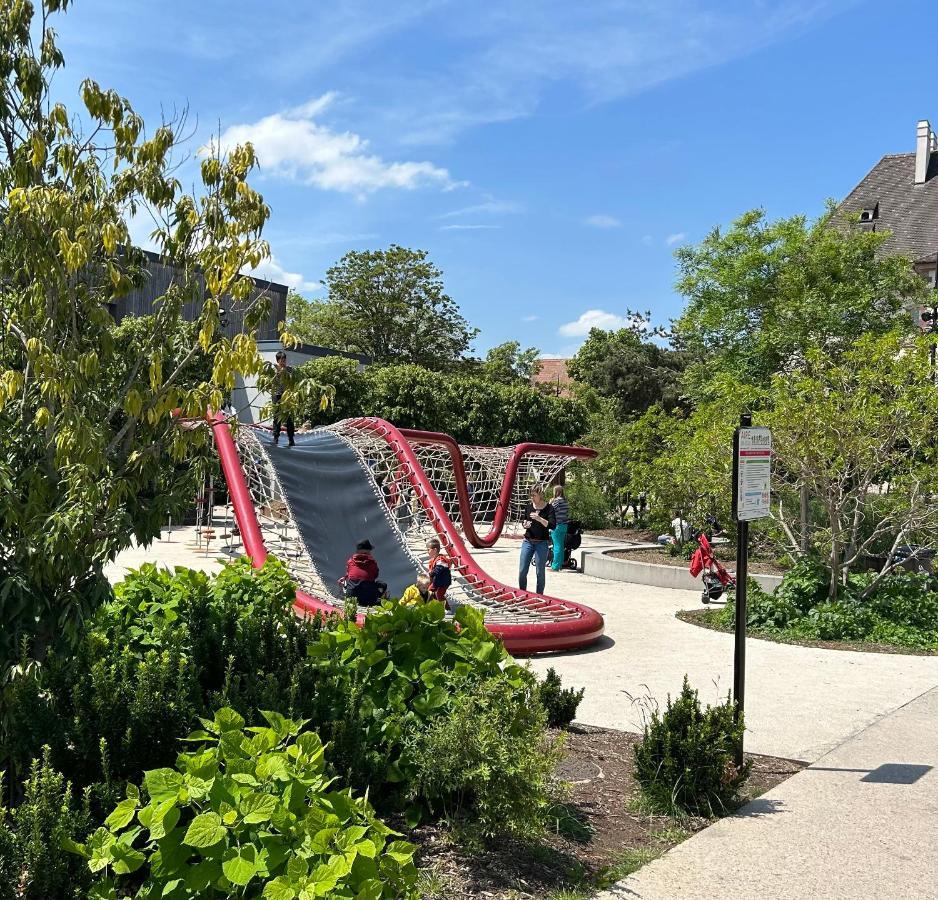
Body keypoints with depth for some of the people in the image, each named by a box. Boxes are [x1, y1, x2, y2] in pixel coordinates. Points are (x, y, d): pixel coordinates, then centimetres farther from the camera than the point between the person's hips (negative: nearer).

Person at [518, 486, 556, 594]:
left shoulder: (548, 508, -6)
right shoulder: (529, 506, 6)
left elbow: (552, 525, -16)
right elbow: (523, 520, 17)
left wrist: (539, 519, -27)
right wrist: (524, 525, -5)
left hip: (541, 543, -4)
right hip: (528, 541, 4)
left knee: (540, 572, 1)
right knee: (522, 571, 3)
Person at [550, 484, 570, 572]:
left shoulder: (557, 500, -15)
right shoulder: (565, 500, 12)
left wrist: (550, 503, -4)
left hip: (558, 525, -9)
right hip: (565, 525, 9)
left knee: (557, 546, -5)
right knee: (561, 545, 14)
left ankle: (555, 566, -3)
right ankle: (560, 564, 20)